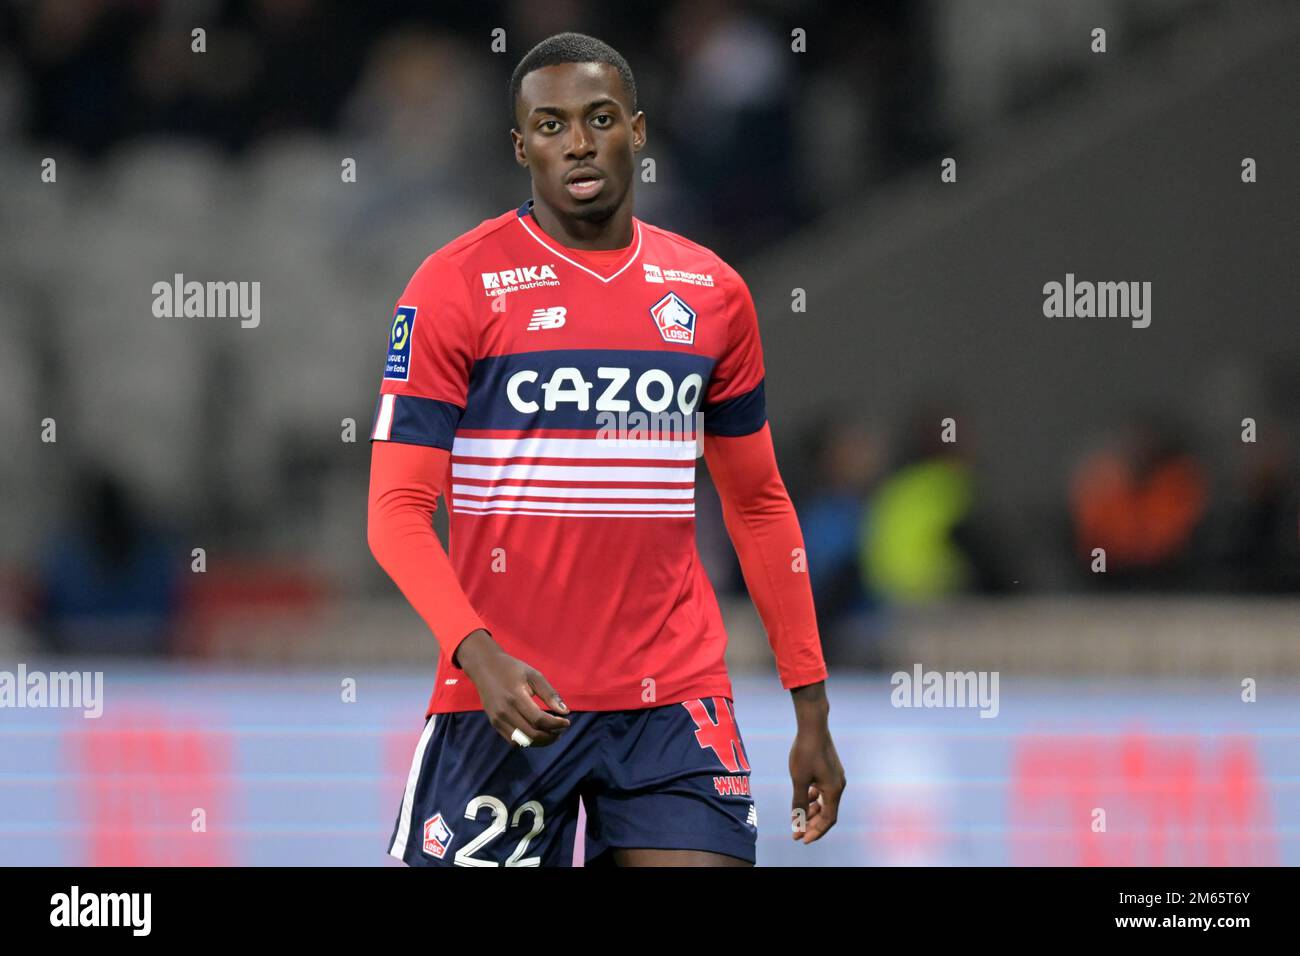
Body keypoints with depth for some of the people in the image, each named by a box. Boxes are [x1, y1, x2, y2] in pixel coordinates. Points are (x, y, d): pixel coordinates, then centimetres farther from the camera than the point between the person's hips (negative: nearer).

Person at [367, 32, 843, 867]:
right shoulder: (455, 287, -3)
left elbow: (759, 507, 17)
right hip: (508, 700, -3)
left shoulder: (711, 293, 10)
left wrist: (812, 711, 13)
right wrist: (478, 654, -23)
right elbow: (398, 510, -6)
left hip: (674, 700, 3)